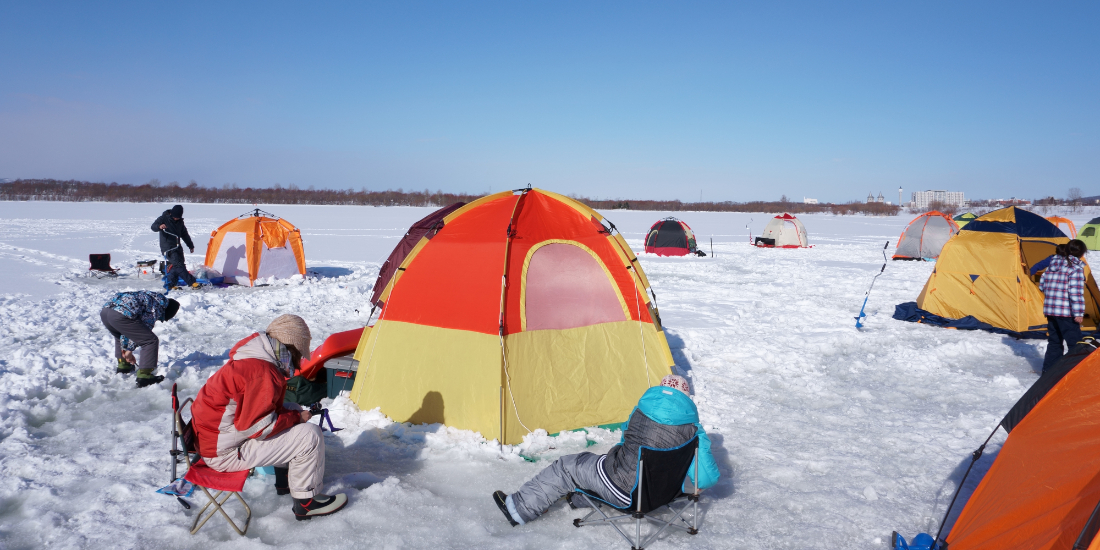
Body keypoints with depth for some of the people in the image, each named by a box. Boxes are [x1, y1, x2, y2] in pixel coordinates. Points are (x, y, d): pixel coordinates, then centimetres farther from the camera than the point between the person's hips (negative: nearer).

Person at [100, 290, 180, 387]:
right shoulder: (160, 302, 9)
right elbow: (146, 326, 2)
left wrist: (125, 347, 29)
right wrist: (130, 349, 10)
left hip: (104, 310, 10)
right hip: (120, 315, -10)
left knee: (119, 337, 41)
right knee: (151, 341, -1)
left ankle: (122, 365, 45)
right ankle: (144, 376, -3)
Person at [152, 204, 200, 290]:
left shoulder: (180, 221, 11)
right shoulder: (164, 219, -7)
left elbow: (185, 234, 21)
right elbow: (153, 226, -19)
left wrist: (191, 246, 25)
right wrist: (159, 227, -42)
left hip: (177, 247, 7)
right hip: (168, 248, -7)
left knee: (175, 267, 5)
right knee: (178, 264, -17)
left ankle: (169, 285, 13)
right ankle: (192, 282, -19)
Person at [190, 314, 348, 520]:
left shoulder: (250, 359, 8)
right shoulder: (262, 372, -25)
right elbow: (258, 426, -25)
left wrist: (293, 414, 6)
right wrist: (296, 417, -11)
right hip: (225, 453, -11)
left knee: (292, 424, 22)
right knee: (309, 435, -14)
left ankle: (285, 480, 32)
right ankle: (306, 502, 0)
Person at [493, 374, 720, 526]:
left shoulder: (641, 412, -6)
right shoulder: (692, 429, -9)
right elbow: (707, 478, -10)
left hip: (625, 491, -3)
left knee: (567, 467, 16)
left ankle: (518, 508, 23)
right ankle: (580, 496, 50)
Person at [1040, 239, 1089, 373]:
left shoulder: (1052, 264, 10)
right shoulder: (1076, 268, -12)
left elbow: (1042, 285, 15)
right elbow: (1076, 293, -16)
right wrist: (1078, 313, -14)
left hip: (1050, 310, 7)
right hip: (1066, 312, -7)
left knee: (1054, 341, 15)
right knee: (1075, 343, 0)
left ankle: (1048, 370, 18)